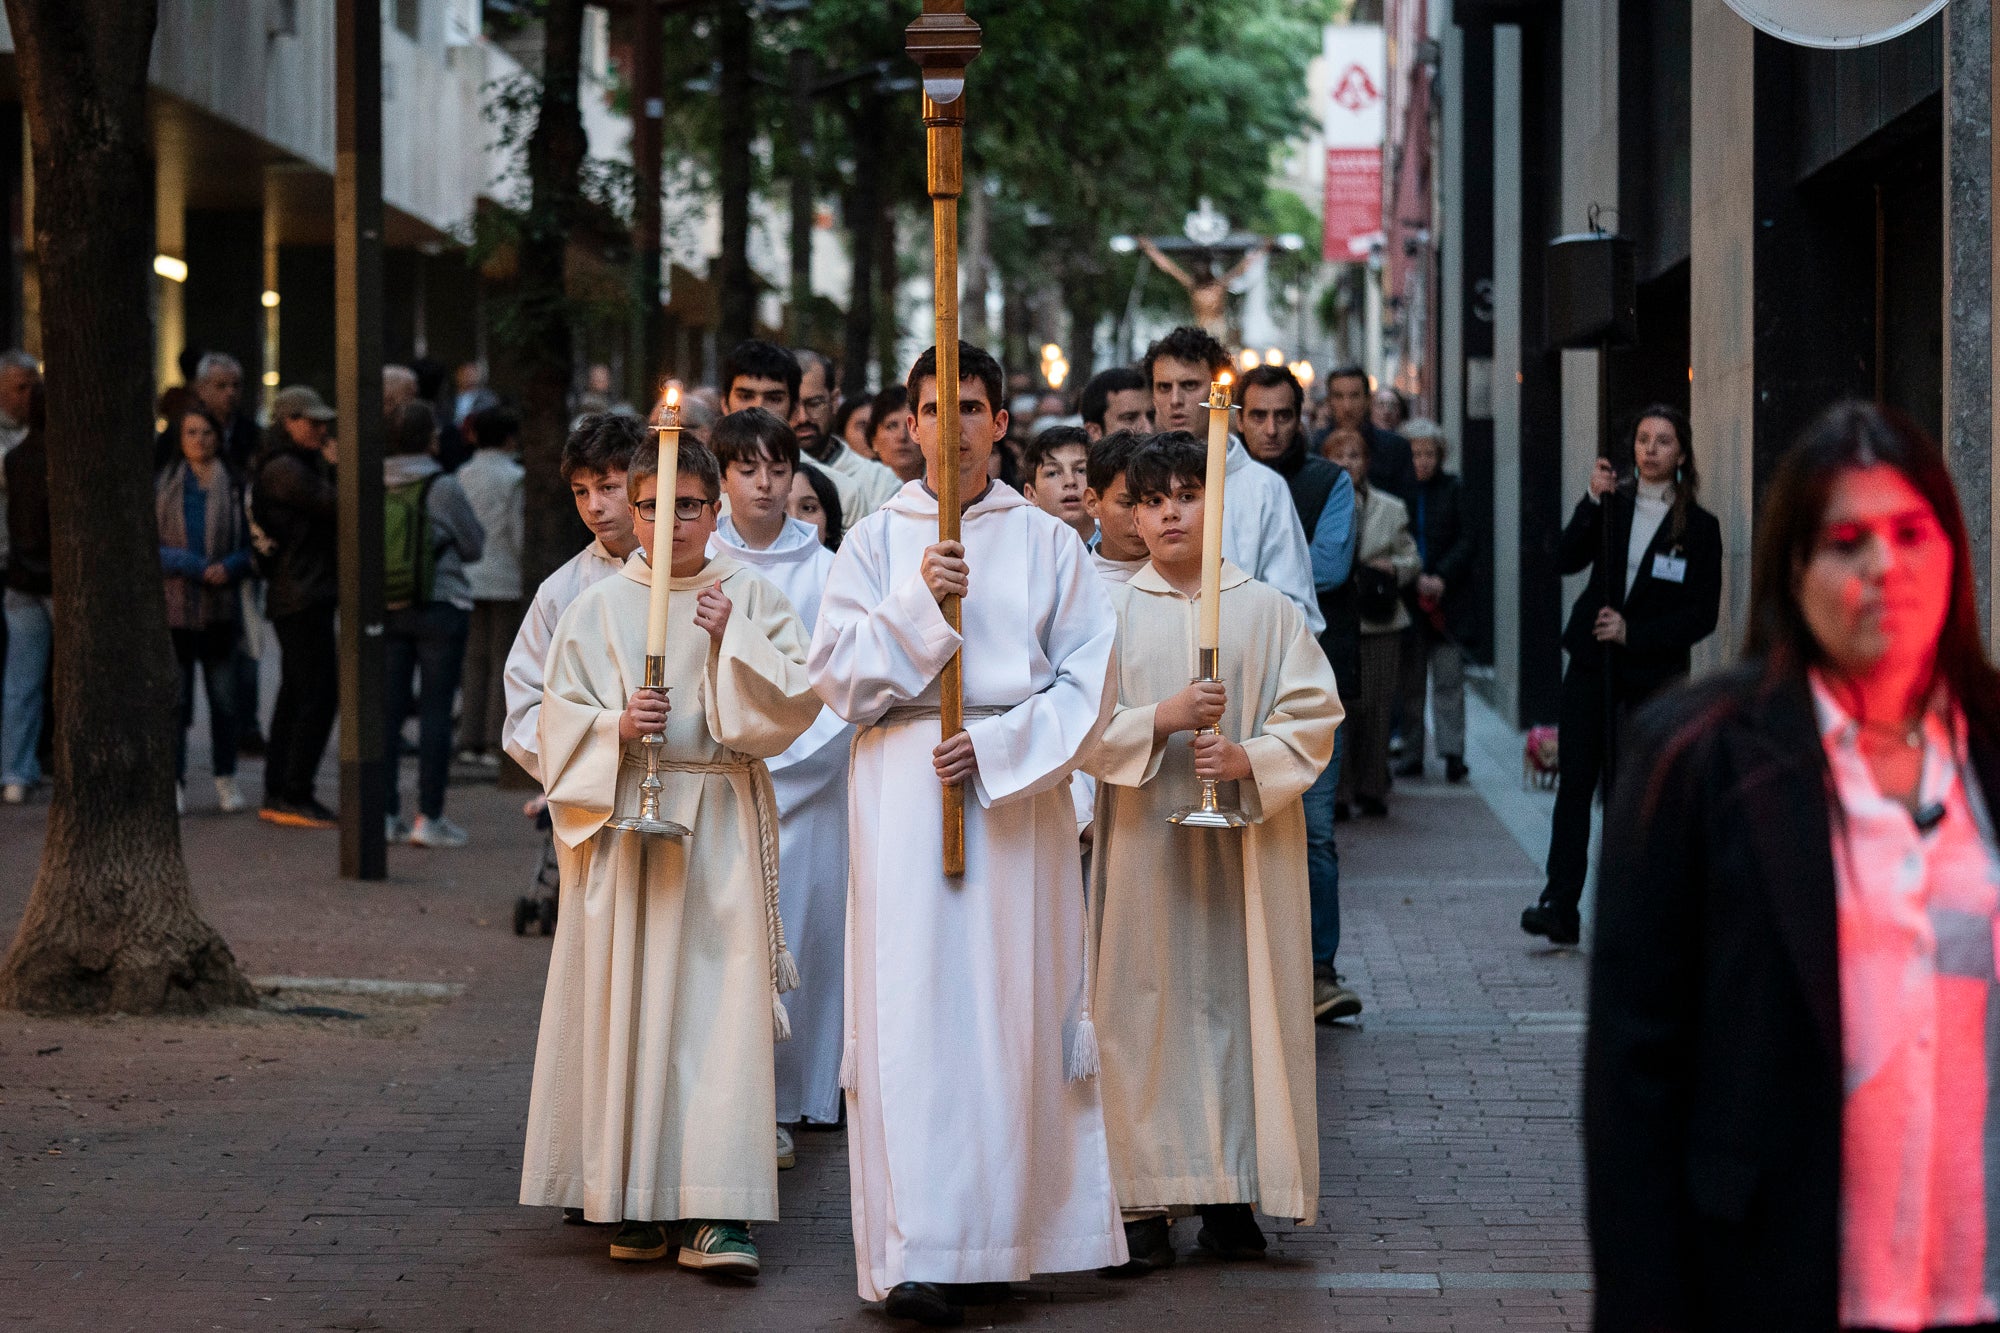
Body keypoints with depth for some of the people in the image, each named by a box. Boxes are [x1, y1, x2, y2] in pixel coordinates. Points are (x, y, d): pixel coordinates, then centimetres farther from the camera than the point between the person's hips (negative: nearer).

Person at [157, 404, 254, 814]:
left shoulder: (234, 486, 5)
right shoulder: (163, 485, 4)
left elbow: (249, 546, 7)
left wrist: (229, 567, -14)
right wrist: (188, 565, -15)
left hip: (220, 608, 1)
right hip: (173, 606, -1)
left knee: (224, 696, 3)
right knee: (175, 698, -1)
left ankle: (225, 779, 15)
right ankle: (174, 782, 6)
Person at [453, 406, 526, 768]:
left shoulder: (463, 476, 6)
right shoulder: (514, 478, -10)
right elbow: (519, 533, -11)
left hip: (470, 579, 5)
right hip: (506, 581, -5)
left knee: (475, 661, 11)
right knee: (505, 663, -1)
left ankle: (470, 741, 10)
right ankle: (497, 744, -3)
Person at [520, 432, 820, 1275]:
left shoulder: (751, 598, 7)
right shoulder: (599, 607, 8)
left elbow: (797, 700, -1)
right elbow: (560, 716, 5)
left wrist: (733, 636, -10)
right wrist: (616, 727, -13)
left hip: (720, 826, -1)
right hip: (623, 819, 1)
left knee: (719, 1006, -9)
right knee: (628, 1006, 0)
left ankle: (712, 1213, -12)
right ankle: (635, 1202, 10)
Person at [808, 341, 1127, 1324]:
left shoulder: (1048, 542, 8)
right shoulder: (877, 540, 8)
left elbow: (1088, 679, 2)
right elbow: (835, 672, 0)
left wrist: (997, 743, -10)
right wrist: (918, 603, -13)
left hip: (1019, 788, 1)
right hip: (903, 787, -1)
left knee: (1012, 1008, -1)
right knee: (913, 1005, -8)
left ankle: (998, 1233, 8)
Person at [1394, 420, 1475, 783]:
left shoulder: (1451, 489, 5)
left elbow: (1465, 540, 4)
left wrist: (1442, 577, -9)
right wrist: (1415, 579, -11)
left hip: (1447, 599, 0)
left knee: (1449, 678, -5)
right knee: (1409, 682, 4)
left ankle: (1452, 752, -7)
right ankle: (1411, 756, 9)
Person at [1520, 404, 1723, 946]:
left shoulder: (1699, 527, 0)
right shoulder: (1613, 506, 9)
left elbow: (1703, 616, -3)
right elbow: (1567, 560, -5)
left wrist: (1633, 633, -11)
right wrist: (1593, 502, -16)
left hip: (1653, 676, -3)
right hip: (1592, 667, 3)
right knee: (1575, 783, -5)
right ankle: (1560, 906, -7)